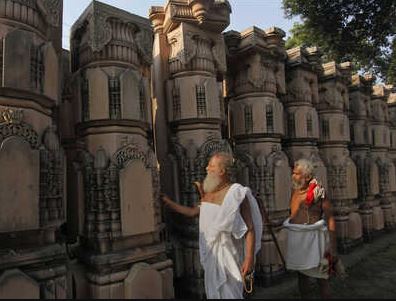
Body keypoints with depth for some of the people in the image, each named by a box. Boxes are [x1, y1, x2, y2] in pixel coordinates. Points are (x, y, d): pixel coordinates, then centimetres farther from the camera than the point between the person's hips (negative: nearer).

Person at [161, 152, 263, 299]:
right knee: (213, 292, 20)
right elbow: (193, 212, 19)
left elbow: (250, 229, -19)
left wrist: (249, 258, -24)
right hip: (210, 252, 7)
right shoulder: (209, 192, 5)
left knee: (229, 293, 3)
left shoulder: (237, 194, -18)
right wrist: (169, 202, 20)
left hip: (228, 253, -7)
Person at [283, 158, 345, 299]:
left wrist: (333, 246, -13)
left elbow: (330, 219, -12)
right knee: (301, 274, 19)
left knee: (320, 275, 7)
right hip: (297, 239, 6)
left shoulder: (318, 192, -12)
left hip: (312, 238, -6)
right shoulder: (295, 191, 5)